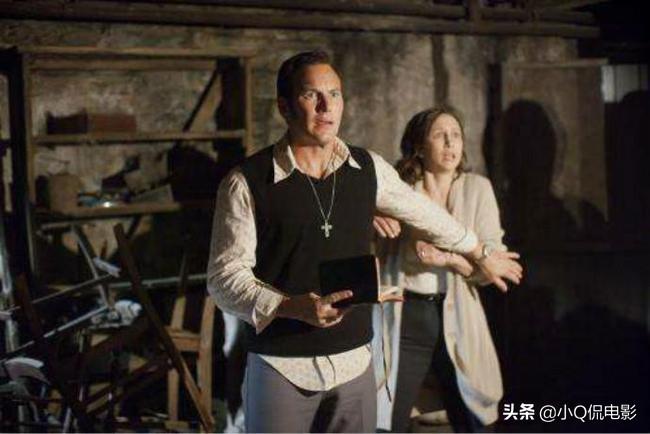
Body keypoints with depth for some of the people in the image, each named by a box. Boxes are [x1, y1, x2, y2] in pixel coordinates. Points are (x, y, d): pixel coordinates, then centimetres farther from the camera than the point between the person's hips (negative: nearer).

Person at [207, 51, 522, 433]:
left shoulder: (368, 169, 5)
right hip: (281, 368, -4)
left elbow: (426, 215, 21)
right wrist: (294, 307, -24)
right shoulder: (247, 182, -8)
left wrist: (481, 256, 33)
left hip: (355, 362, 4)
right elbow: (225, 276, -9)